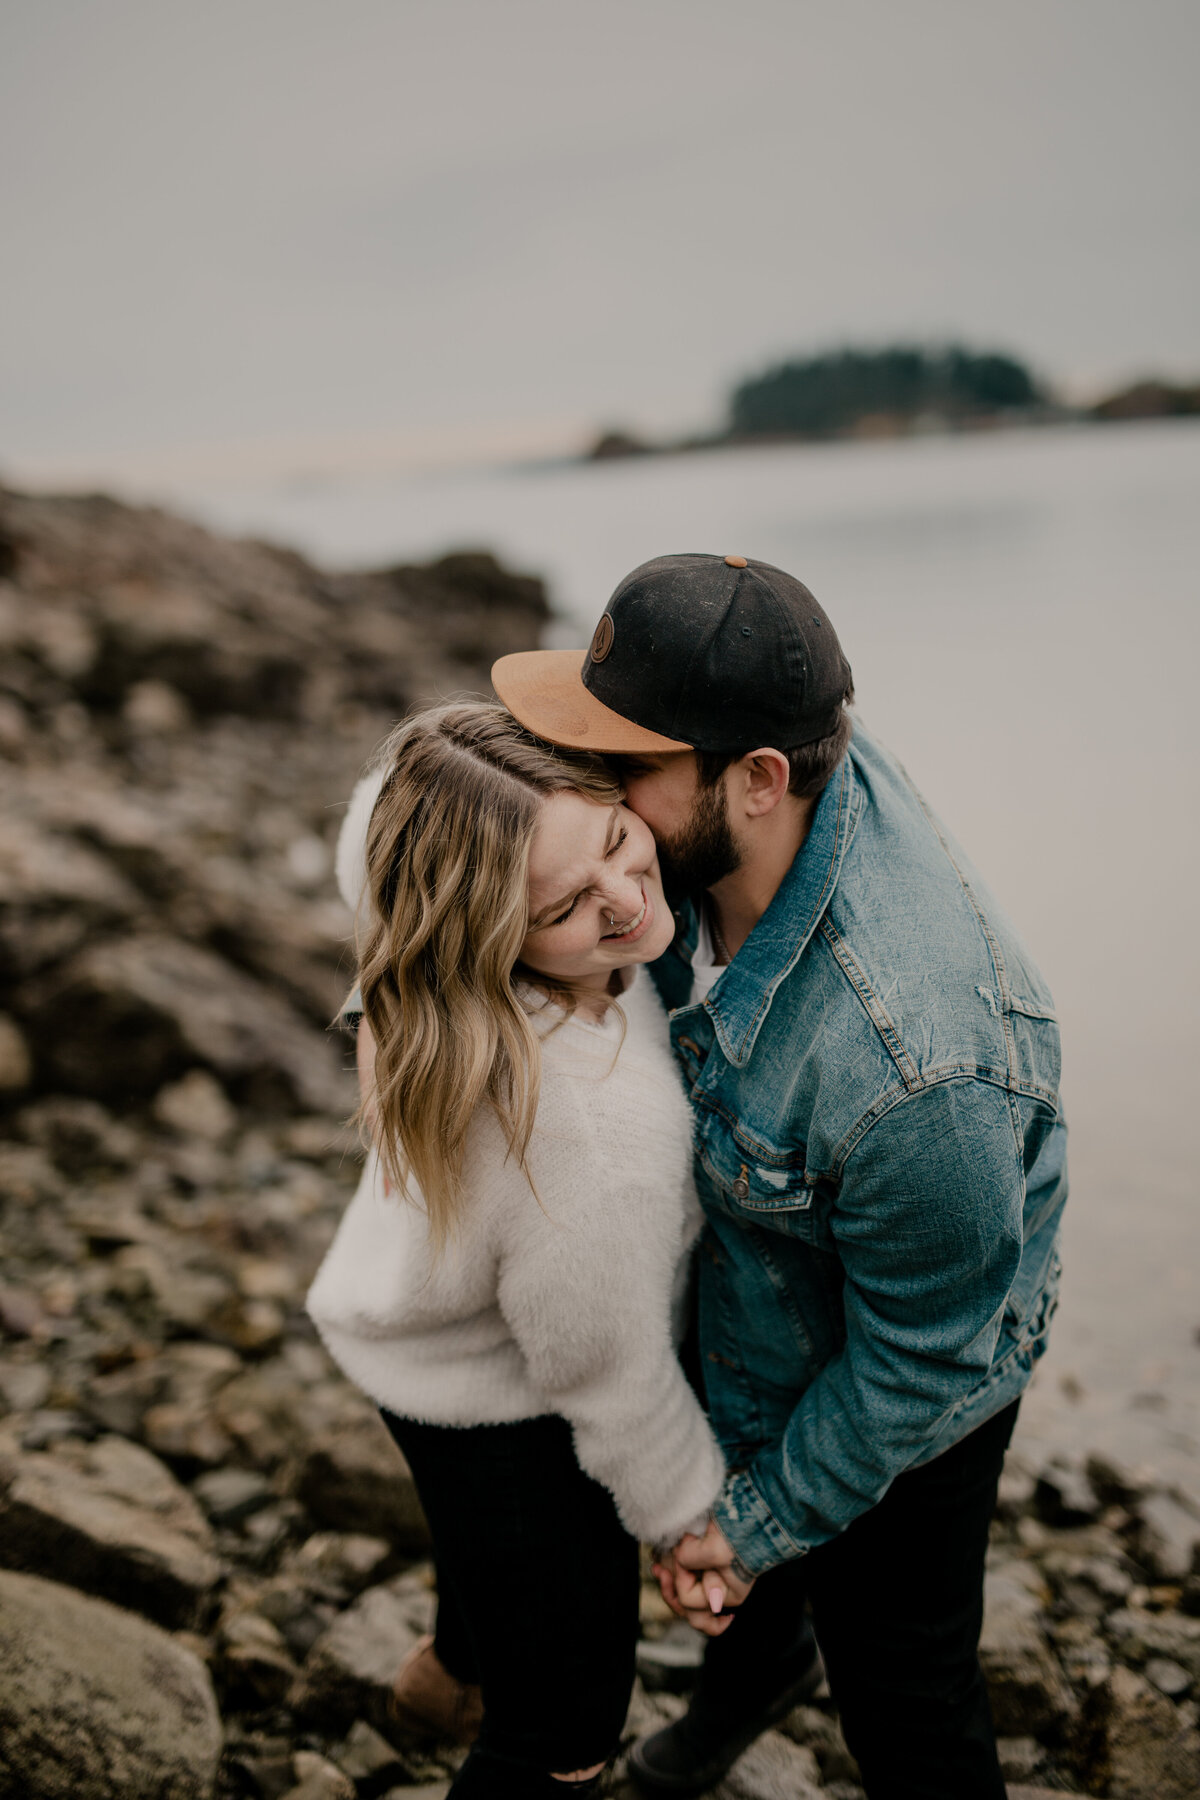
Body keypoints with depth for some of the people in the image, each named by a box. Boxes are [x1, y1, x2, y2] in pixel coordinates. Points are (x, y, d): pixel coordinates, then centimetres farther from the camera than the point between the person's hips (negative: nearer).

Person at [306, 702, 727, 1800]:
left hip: (435, 1316, 9)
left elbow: (369, 835, 2)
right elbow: (608, 1376, -26)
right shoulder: (598, 1132, -45)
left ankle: (458, 1669, 72)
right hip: (491, 1399, -8)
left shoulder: (418, 847, -26)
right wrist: (695, 1514, -7)